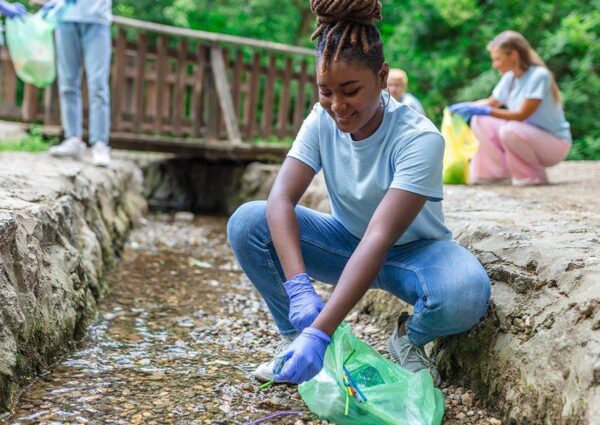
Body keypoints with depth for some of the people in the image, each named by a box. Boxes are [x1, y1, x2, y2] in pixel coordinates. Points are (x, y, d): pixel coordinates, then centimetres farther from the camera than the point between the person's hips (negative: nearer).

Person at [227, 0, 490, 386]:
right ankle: (294, 336, -1)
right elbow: (281, 200, -25)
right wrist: (299, 286, -41)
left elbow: (380, 238, -37)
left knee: (466, 294, -38)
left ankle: (409, 339, -2)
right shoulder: (322, 121, -14)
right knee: (247, 222, -21)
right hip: (348, 240, 4)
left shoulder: (419, 138, -28)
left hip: (412, 250, -3)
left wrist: (320, 332, -45)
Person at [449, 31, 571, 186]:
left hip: (555, 143, -7)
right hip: (526, 136, 7)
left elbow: (522, 115, -25)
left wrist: (486, 111, -28)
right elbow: (492, 102, 15)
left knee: (509, 130, -34)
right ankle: (500, 171, 3)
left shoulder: (539, 75, -21)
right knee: (480, 122, -5)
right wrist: (468, 106, -2)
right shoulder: (510, 78, -1)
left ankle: (534, 176, -11)